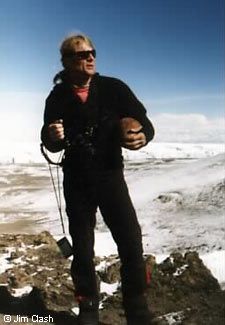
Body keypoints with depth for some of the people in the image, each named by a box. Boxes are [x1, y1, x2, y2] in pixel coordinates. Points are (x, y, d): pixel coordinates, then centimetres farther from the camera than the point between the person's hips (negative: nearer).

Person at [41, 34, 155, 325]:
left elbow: (145, 122, -3)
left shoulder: (114, 88, -7)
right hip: (76, 182, 1)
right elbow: (51, 144, 4)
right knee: (82, 249, 10)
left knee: (131, 243, -9)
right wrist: (52, 137, -20)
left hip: (111, 176, -1)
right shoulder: (57, 98, -4)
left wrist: (143, 136, -26)